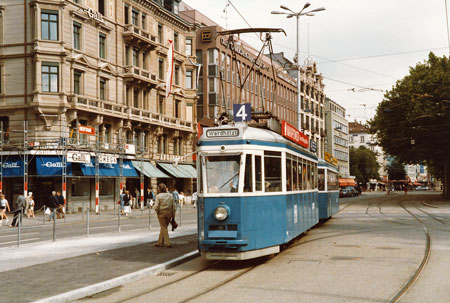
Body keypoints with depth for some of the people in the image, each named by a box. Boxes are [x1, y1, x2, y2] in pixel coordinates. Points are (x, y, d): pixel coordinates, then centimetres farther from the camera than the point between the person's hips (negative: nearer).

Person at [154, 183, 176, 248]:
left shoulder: (158, 196, -10)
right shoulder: (170, 195, 4)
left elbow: (156, 206, -16)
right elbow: (174, 206, 5)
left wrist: (157, 212, 2)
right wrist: (173, 215, 11)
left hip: (161, 213, -5)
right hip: (169, 213, 5)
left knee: (164, 228, 4)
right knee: (163, 227, 16)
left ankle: (168, 243, -1)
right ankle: (160, 242, 22)